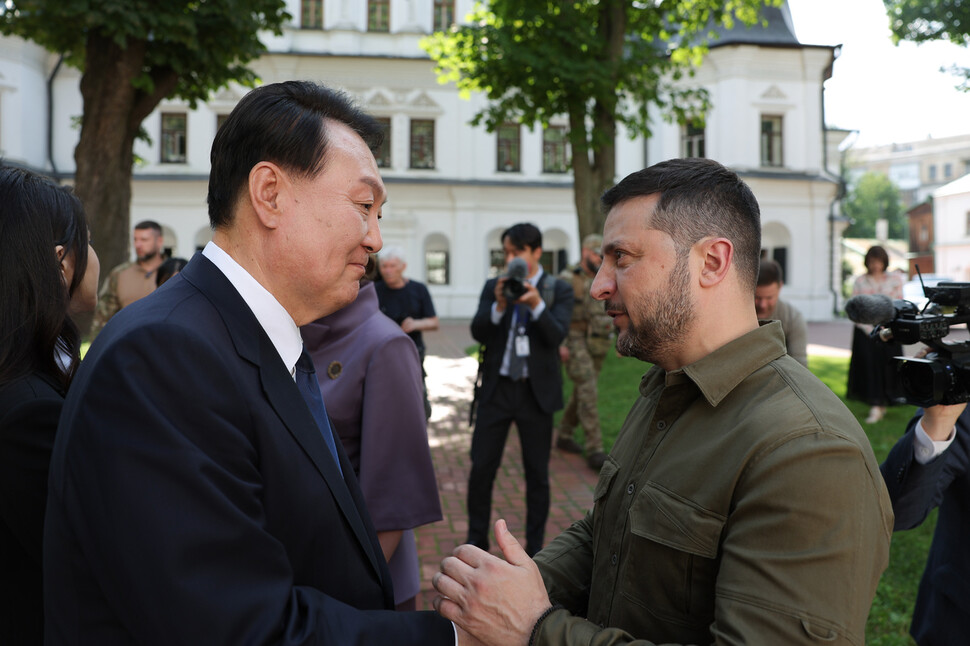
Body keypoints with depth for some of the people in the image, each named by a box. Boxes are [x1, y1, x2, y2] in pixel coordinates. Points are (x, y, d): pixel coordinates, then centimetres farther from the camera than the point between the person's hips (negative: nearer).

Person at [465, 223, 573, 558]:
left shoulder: (558, 289, -1)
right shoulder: (494, 286, 5)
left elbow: (556, 336, -13)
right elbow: (478, 332, -4)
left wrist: (536, 304, -28)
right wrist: (499, 306, -22)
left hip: (537, 391, -1)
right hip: (497, 388, 2)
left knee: (537, 474, 6)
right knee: (481, 468, 2)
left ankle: (535, 546, 20)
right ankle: (476, 540, 18)